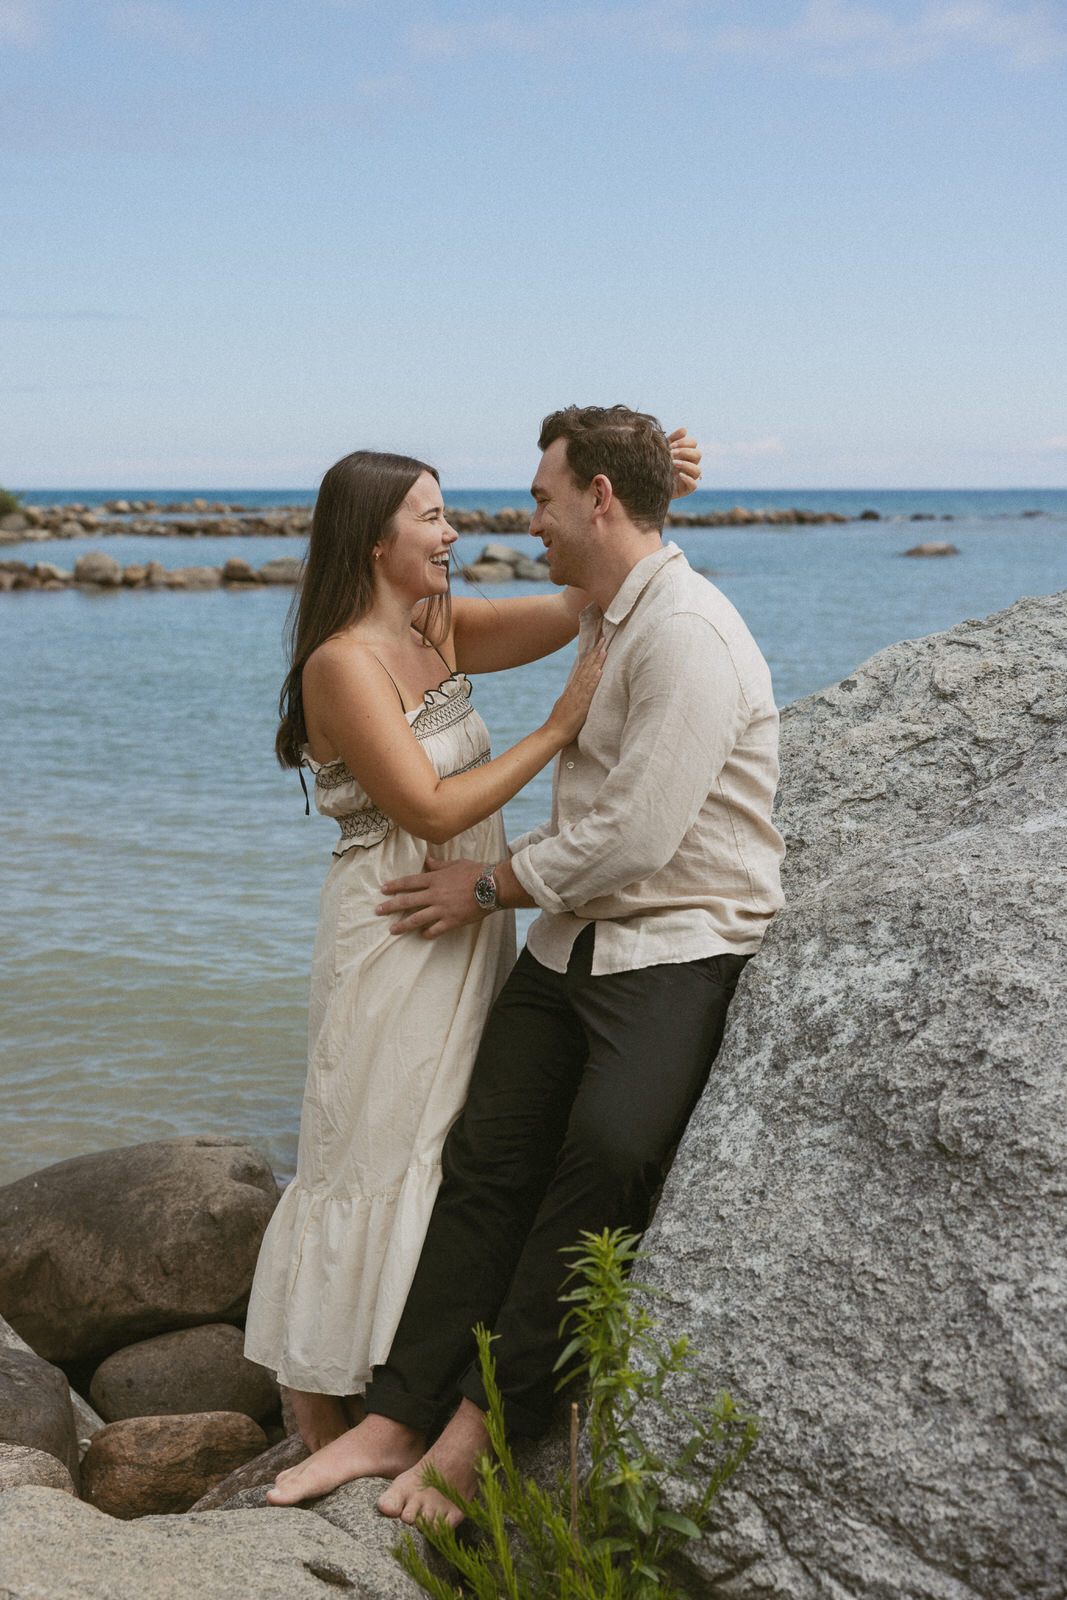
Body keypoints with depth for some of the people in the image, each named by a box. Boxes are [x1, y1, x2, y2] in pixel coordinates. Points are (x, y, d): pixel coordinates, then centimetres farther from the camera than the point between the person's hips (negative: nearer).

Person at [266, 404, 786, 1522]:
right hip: (574, 937, 9)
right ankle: (396, 1418, -3)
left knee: (605, 1149, -29)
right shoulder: (604, 620, 16)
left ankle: (486, 1415, -15)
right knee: (485, 1155, -4)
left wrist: (493, 885, -8)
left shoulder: (687, 633, -16)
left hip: (679, 945, -9)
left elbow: (636, 836, -21)